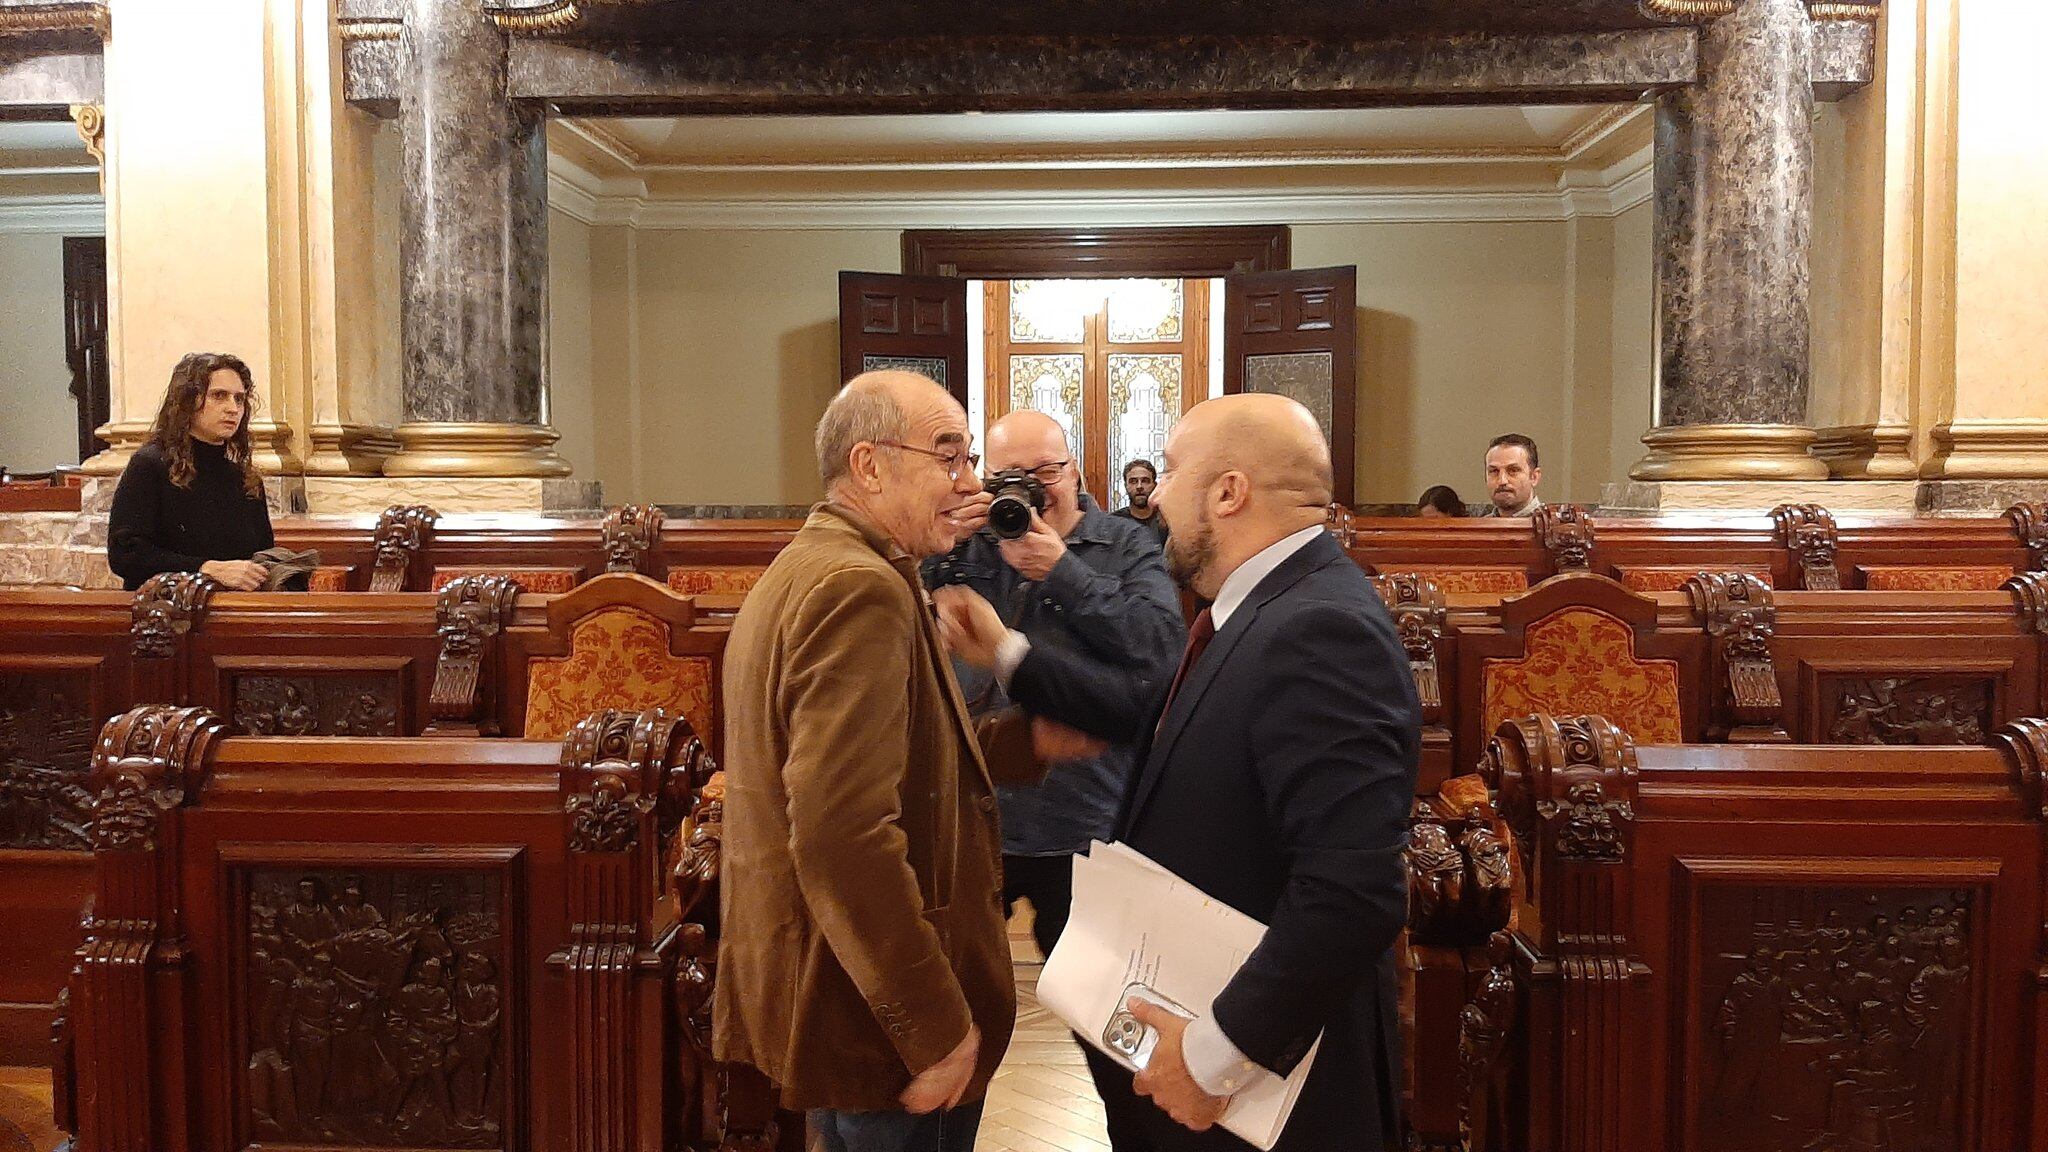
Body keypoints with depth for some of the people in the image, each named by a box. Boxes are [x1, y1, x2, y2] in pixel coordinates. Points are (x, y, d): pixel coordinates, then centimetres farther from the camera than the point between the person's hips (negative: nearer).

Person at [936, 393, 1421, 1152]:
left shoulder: (1321, 631, -28)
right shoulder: (1269, 606, 3)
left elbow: (1355, 890, -34)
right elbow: (1160, 720, 13)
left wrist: (1220, 1049, -26)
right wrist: (1006, 655, 15)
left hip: (1269, 1086, -9)